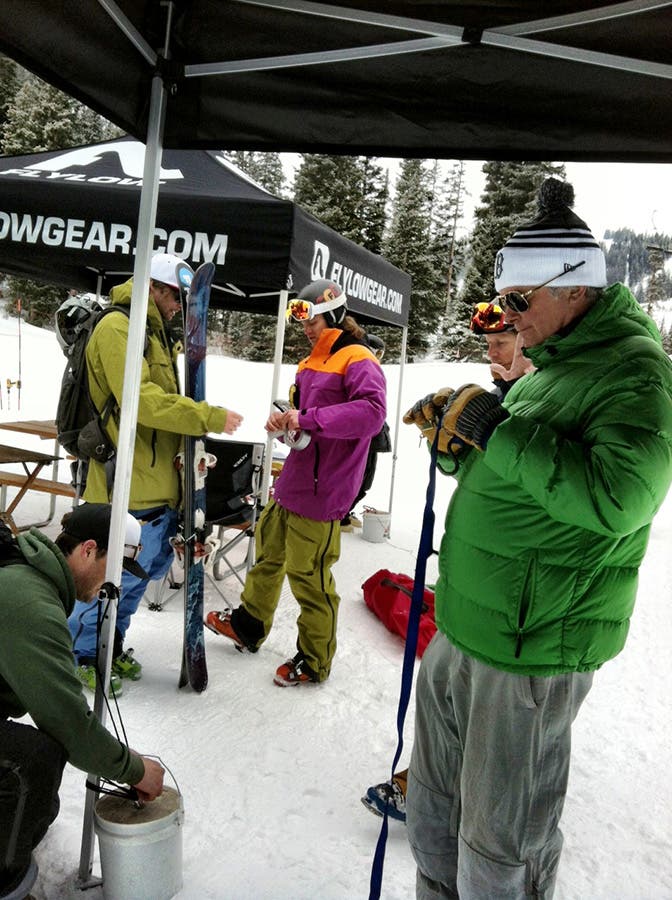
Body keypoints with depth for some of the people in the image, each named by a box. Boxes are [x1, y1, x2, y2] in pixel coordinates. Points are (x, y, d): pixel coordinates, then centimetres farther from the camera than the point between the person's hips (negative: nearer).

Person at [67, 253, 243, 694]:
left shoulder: (155, 333, 20)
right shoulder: (118, 328, -12)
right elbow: (140, 399, -24)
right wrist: (211, 417, -22)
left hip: (157, 476, 10)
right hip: (128, 477, -10)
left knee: (152, 562, 17)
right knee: (121, 570, -2)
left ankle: (110, 644, 34)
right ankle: (79, 653, 20)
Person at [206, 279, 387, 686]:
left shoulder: (358, 361, -12)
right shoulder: (312, 363, 16)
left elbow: (372, 412, -29)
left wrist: (308, 420, -32)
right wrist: (285, 421, -2)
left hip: (321, 492, -9)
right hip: (291, 483, 9)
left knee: (308, 576, 2)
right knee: (268, 554, 22)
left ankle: (314, 660, 23)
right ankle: (249, 625, 44)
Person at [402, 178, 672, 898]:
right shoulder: (550, 366, 14)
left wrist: (495, 427, -23)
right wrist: (457, 426, 3)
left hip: (533, 649, -9)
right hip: (462, 630, 9)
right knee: (432, 810, 25)